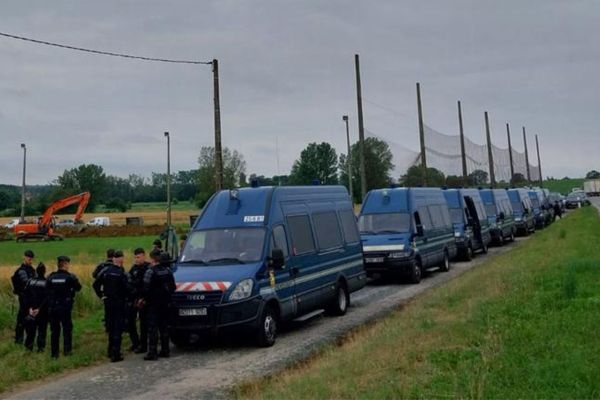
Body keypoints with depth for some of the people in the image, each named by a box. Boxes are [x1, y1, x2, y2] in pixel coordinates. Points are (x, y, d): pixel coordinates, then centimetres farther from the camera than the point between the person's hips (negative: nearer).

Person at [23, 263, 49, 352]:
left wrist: (29, 308, -4)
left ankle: (29, 346, 18)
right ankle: (41, 347, 4)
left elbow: (26, 296, -2)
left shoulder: (30, 281, 0)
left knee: (31, 328, 15)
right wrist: (39, 308, -12)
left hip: (32, 309, 2)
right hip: (43, 310, -2)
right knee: (42, 328, 6)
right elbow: (47, 298, -14)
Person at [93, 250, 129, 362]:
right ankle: (115, 354, -4)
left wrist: (101, 296, 7)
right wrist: (127, 298, -1)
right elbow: (126, 289, -18)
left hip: (108, 302, 5)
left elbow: (95, 284, 0)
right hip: (119, 303, -5)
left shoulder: (105, 271, 0)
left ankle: (111, 351, 27)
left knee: (110, 328, 18)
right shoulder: (122, 273, -15)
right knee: (118, 329, -1)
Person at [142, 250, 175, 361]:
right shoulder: (167, 271, 7)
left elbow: (147, 289, -15)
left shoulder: (150, 272, -14)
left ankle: (152, 352, -5)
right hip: (165, 303, 7)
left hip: (154, 303, -6)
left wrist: (144, 298, 2)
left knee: (153, 328, -4)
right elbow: (173, 287, 11)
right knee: (164, 327, 13)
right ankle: (165, 350, 17)